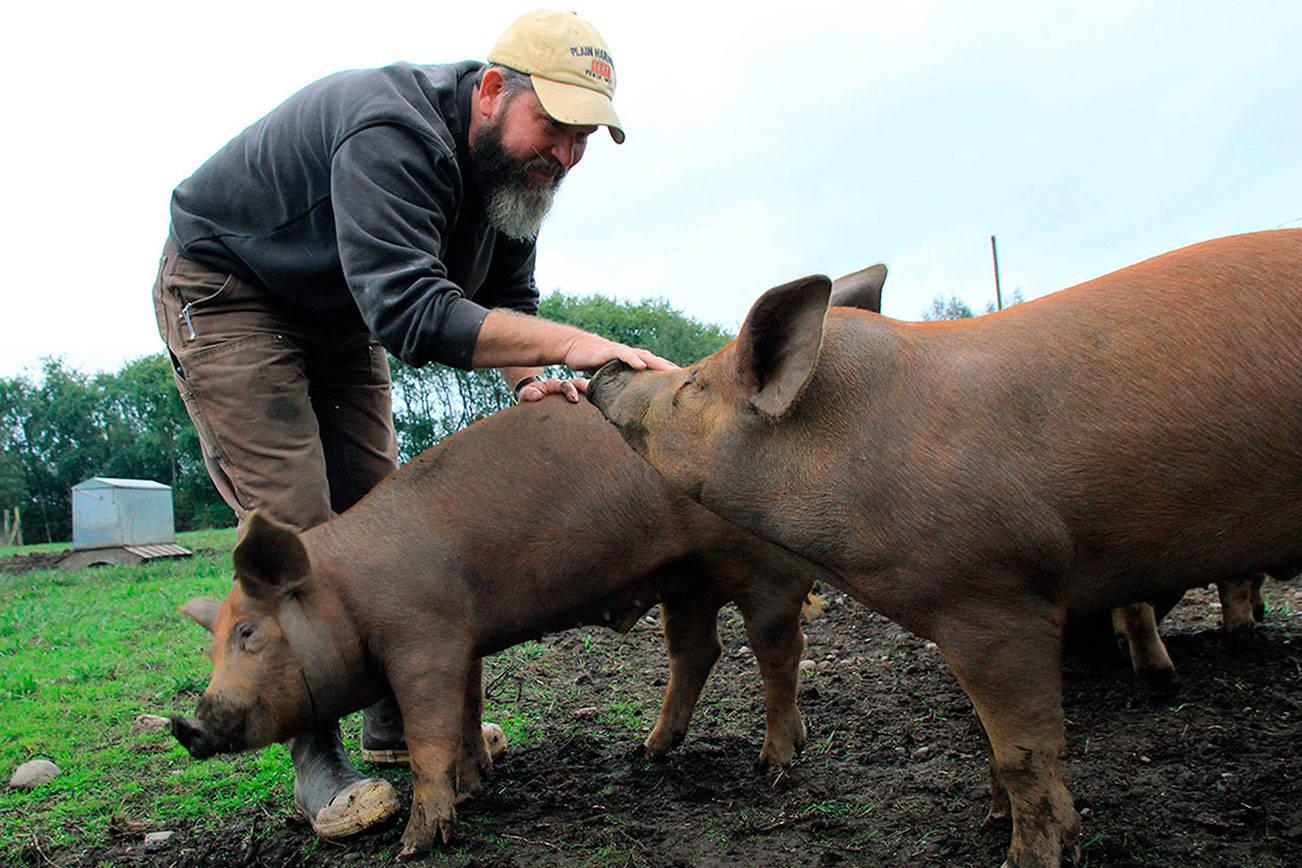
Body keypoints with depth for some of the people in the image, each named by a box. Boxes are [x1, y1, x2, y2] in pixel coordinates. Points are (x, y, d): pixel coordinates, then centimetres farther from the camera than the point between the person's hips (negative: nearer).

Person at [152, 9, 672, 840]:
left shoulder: (512, 163, -8)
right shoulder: (392, 136, -35)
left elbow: (506, 299, -2)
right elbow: (413, 312, -45)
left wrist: (531, 379, -23)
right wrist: (569, 344, -47)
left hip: (338, 314, 8)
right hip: (226, 294, -8)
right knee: (292, 521, -16)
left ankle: (397, 722, 12)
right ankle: (316, 760, -9)